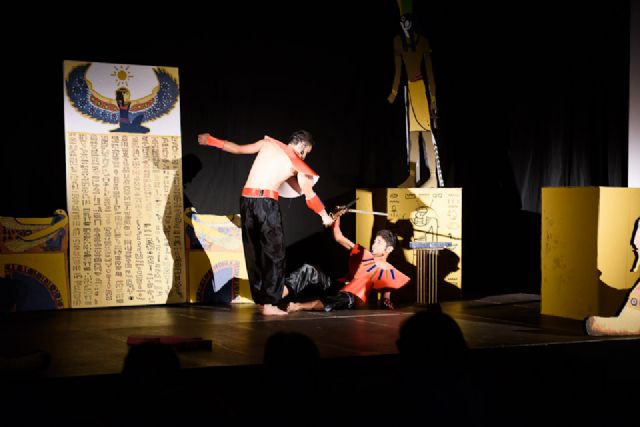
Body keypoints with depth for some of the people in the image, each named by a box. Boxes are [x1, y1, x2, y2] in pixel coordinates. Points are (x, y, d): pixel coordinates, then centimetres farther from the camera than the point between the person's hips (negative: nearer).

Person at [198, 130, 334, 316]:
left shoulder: (267, 143, 15)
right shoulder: (297, 164, 6)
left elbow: (236, 148, 20)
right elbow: (308, 194, 13)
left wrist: (210, 140, 35)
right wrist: (325, 215, 27)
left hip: (246, 201, 5)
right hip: (266, 202, -5)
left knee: (253, 253, 12)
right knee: (274, 254, 2)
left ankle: (261, 299, 20)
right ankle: (270, 304, -3)